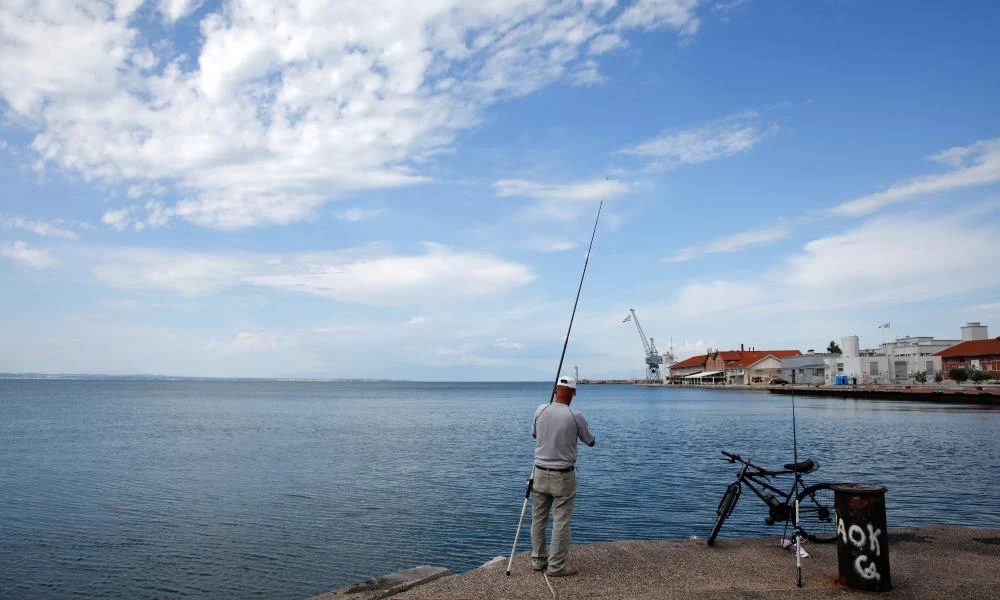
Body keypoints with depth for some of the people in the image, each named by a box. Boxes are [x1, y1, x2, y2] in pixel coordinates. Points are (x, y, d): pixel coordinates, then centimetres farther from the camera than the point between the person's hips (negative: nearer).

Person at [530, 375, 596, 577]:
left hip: (540, 473, 4)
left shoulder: (541, 410, -5)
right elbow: (590, 442, 3)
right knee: (561, 522, 4)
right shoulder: (575, 416, -14)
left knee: (538, 519, 15)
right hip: (563, 477, -4)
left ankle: (538, 560, 26)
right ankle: (556, 566, 10)